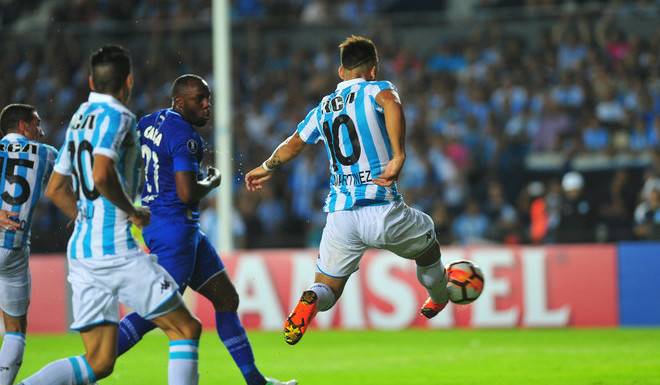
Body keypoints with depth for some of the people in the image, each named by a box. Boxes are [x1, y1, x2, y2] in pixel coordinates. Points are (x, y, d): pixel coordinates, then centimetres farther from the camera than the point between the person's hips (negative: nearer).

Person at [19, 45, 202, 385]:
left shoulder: (79, 118, 17)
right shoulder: (117, 116, -8)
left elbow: (55, 190, 23)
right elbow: (102, 176, -24)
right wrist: (133, 212, -9)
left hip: (81, 251, 8)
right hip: (118, 250, -8)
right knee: (185, 330, 4)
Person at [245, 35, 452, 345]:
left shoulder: (323, 108, 18)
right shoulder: (376, 89, 2)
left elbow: (292, 145, 31)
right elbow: (392, 104, -23)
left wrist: (266, 168, 50)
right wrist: (398, 157, -26)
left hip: (339, 214, 3)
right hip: (382, 208, -3)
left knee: (327, 290, 9)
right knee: (428, 242, 27)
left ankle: (311, 300, -24)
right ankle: (439, 299, 45)